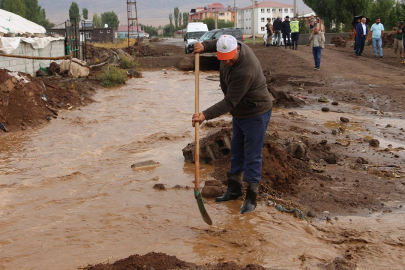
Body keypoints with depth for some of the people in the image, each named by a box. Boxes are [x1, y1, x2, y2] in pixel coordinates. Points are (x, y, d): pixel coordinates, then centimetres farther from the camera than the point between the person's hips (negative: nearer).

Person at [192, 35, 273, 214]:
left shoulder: (245, 71, -34)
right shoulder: (230, 47, -7)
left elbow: (230, 102, -32)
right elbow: (215, 44, 19)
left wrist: (206, 116, -37)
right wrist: (204, 46, -1)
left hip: (256, 115, -9)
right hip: (240, 113, 10)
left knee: (252, 157, -3)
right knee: (236, 152, 18)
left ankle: (251, 198, 9)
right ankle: (234, 190, 33)